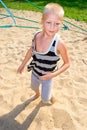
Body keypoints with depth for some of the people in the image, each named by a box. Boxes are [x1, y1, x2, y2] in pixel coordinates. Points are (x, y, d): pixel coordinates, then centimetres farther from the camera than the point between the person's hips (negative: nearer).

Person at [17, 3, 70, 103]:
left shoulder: (59, 43, -32)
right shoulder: (36, 36, -18)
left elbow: (67, 63, -18)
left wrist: (53, 74, -29)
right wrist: (23, 64, 9)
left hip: (47, 76, -4)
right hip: (35, 72, 5)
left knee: (45, 100, 13)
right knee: (34, 87, 32)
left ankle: (51, 95, 49)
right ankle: (37, 94, 68)